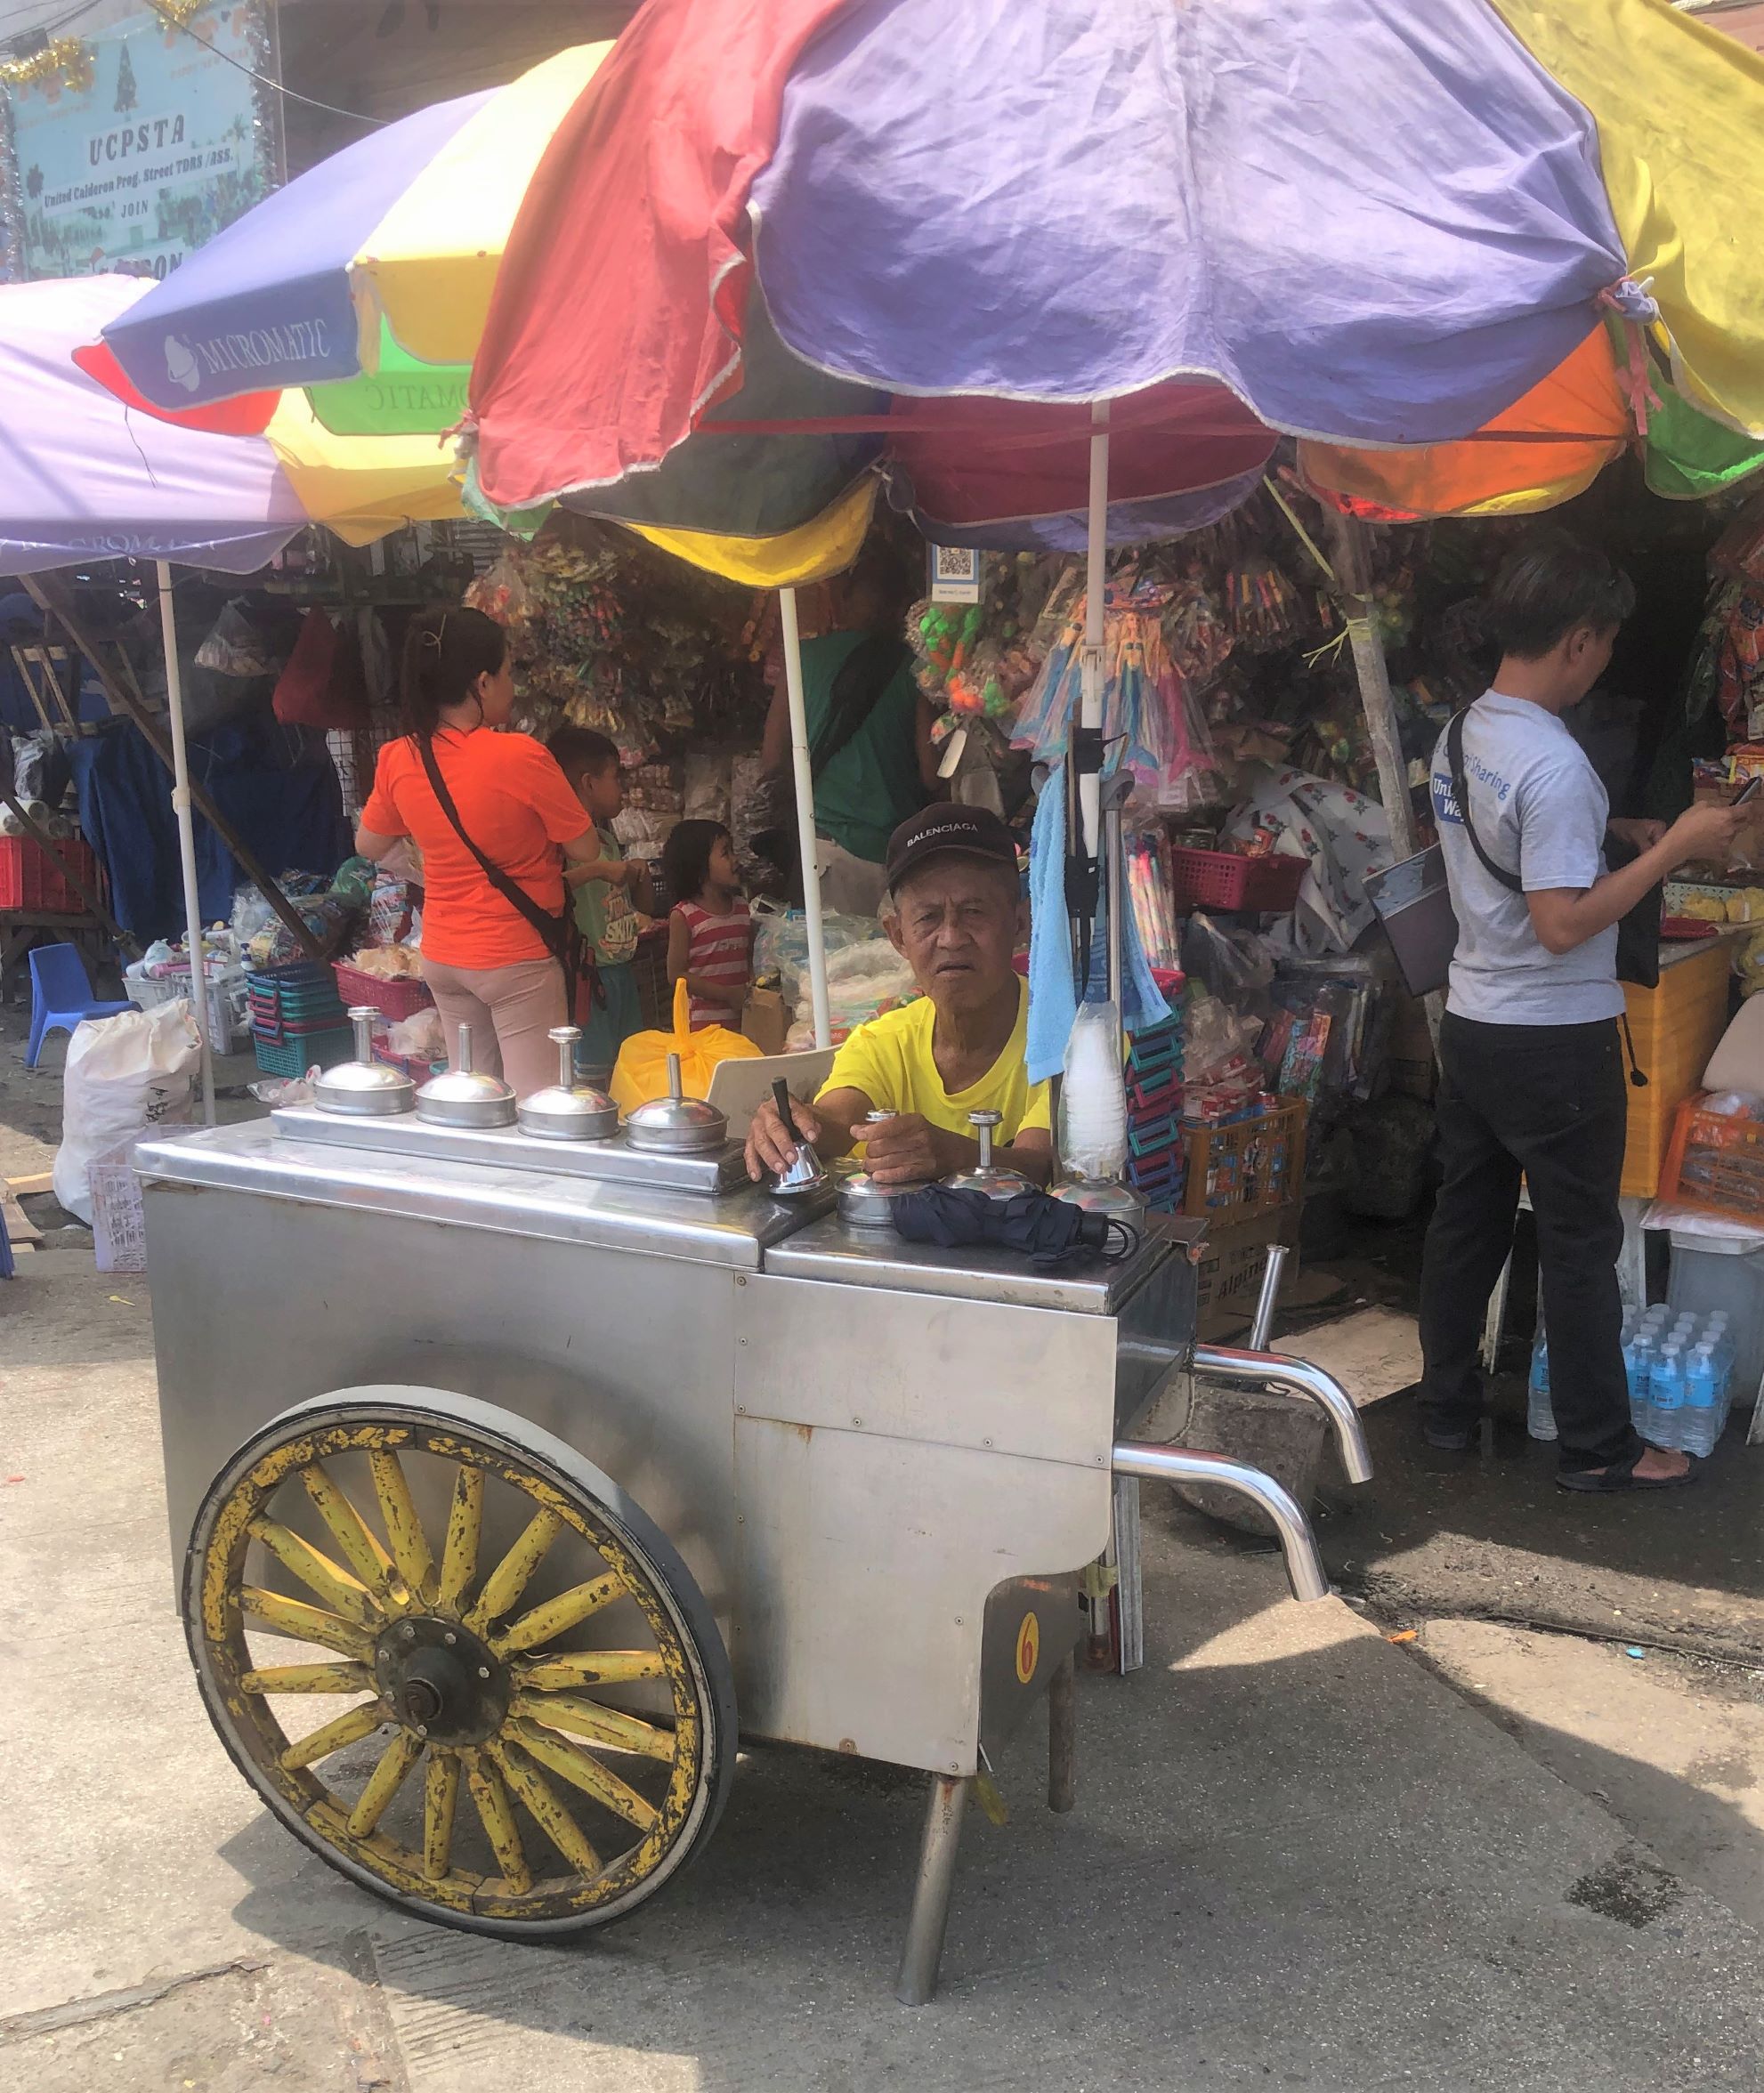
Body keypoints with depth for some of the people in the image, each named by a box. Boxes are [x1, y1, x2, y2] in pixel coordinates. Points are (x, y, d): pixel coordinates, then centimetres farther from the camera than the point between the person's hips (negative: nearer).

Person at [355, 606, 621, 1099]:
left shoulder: (398, 759, -3)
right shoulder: (521, 757, -19)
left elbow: (369, 846, 13)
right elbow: (586, 851, -11)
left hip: (442, 957, 6)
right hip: (517, 959, -6)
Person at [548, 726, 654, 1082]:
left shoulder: (609, 840, 16)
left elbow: (646, 906, 24)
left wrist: (640, 875, 5)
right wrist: (597, 870, -28)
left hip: (622, 972, 9)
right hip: (589, 975, -9)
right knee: (592, 1073, -7)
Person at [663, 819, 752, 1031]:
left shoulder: (741, 908, 11)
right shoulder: (683, 916, -7)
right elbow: (677, 975, -9)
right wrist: (728, 994, -14)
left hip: (743, 1019, 5)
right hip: (703, 1021, -5)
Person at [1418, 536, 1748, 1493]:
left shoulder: (1460, 737, 5)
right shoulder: (1554, 763, -23)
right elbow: (1564, 925, -25)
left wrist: (1617, 833, 12)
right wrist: (1674, 848, -19)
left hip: (1471, 1024, 8)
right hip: (1555, 1042, -8)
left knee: (1467, 1220, 16)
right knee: (1581, 1243, 4)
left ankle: (1448, 1406, 28)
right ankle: (1597, 1449, 15)